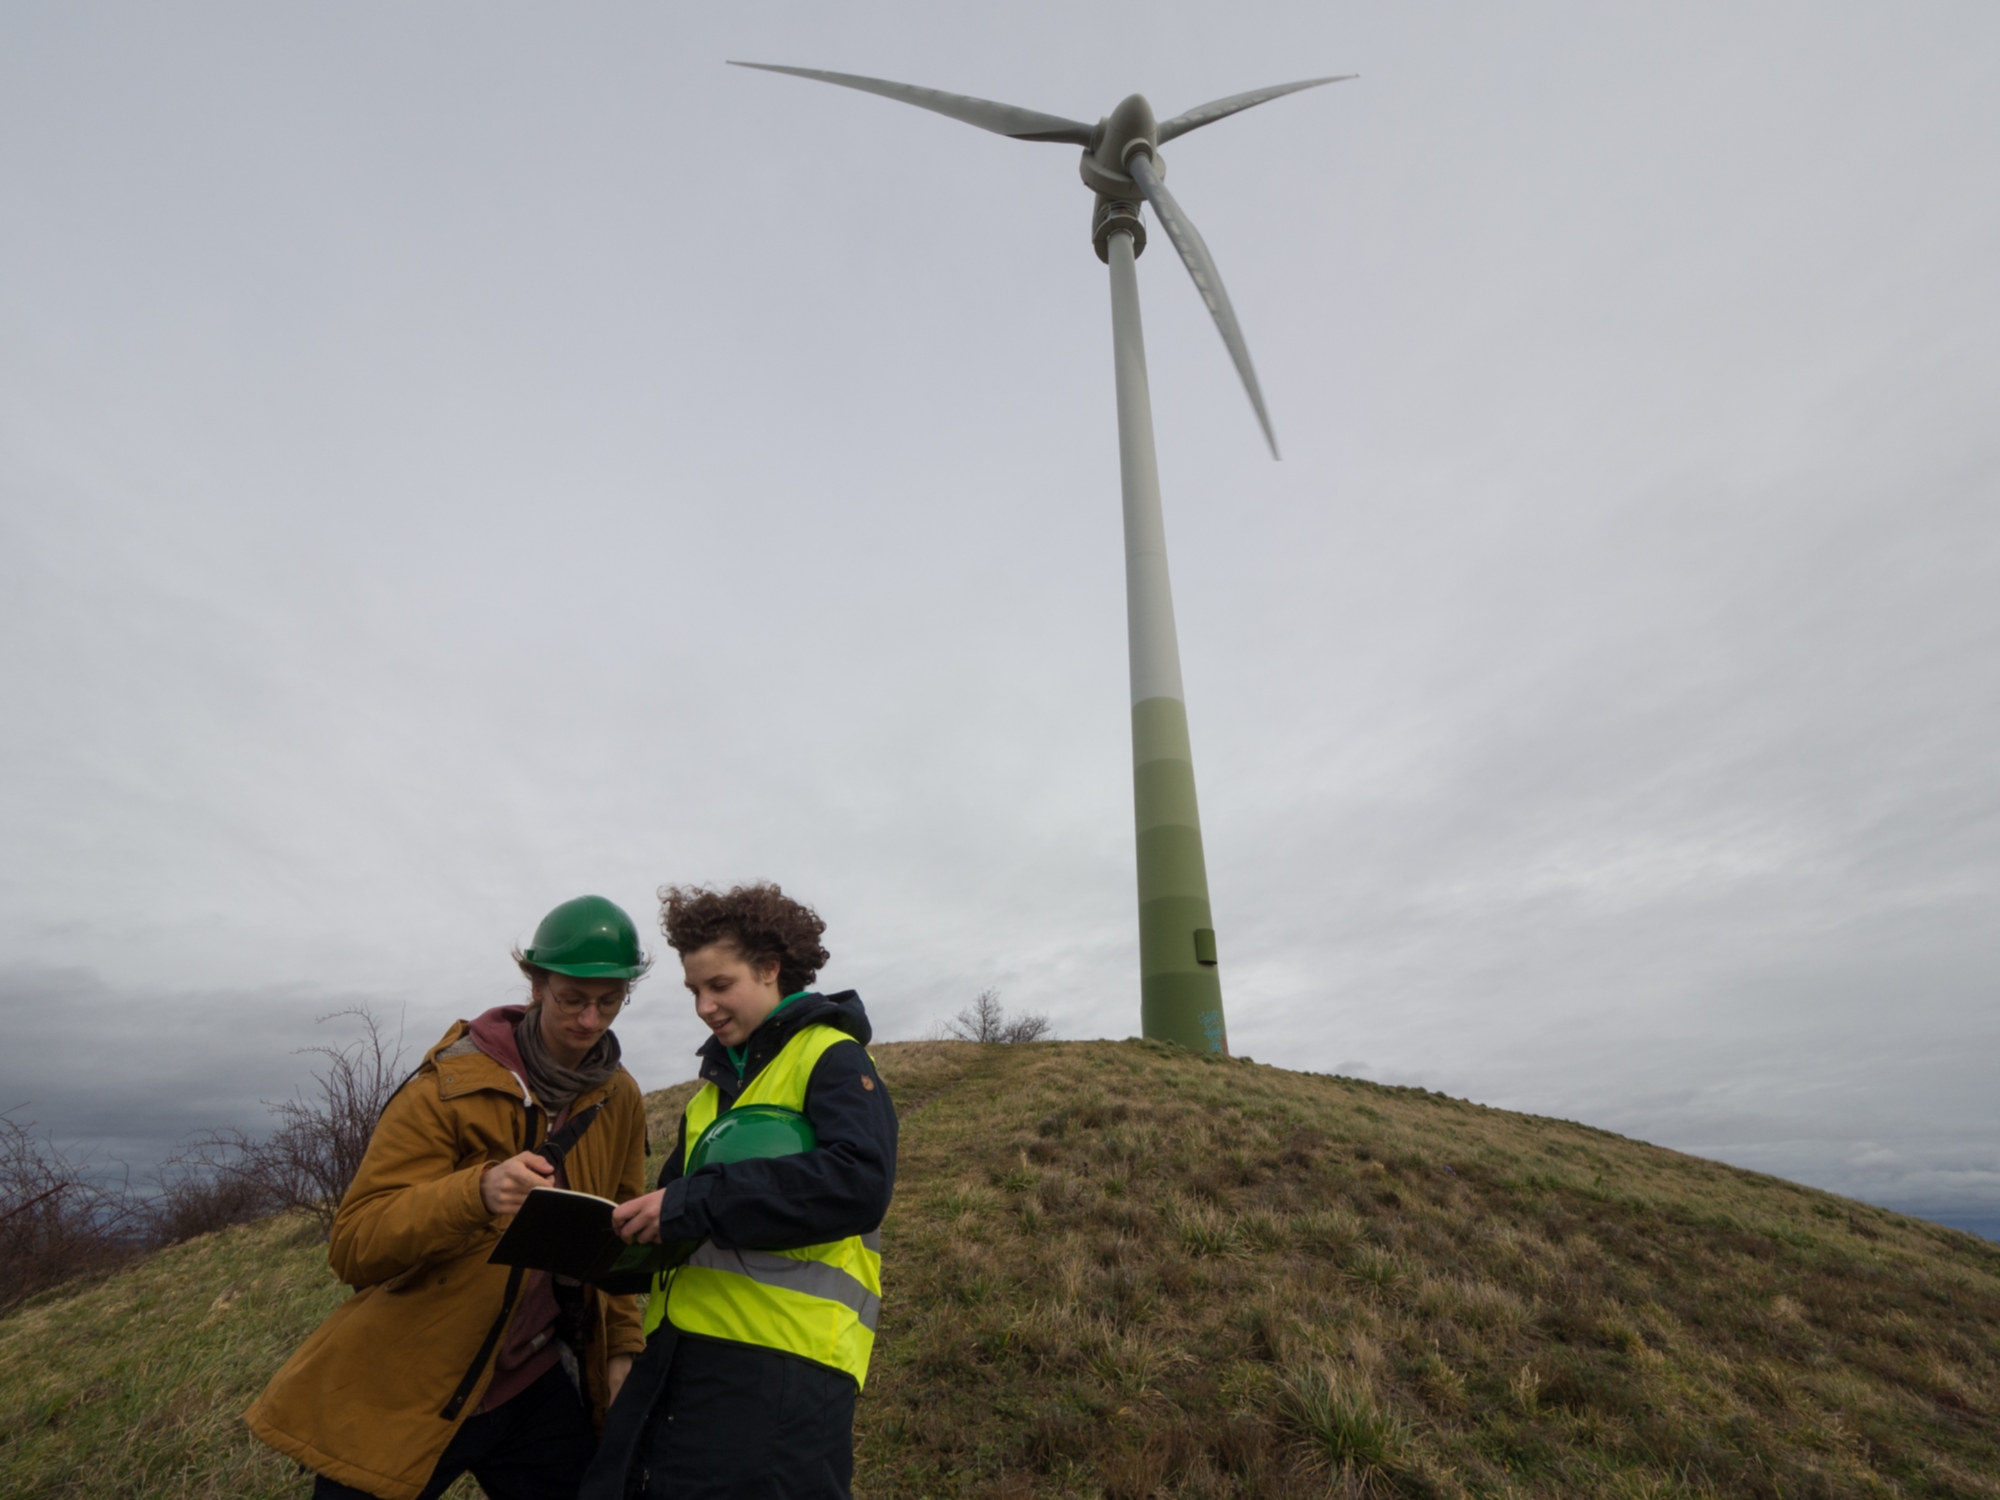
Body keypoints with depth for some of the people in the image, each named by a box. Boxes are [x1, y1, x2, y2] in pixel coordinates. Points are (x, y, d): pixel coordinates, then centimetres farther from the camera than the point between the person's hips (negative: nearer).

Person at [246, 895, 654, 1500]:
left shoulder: (622, 1101, -5)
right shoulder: (453, 1086, -19)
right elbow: (353, 1247, -20)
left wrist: (622, 1347, -3)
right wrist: (477, 1193, -38)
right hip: (409, 1391, -3)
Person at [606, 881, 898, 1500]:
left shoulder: (831, 1058, -11)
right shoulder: (721, 1077, 16)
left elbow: (859, 1182, -25)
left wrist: (696, 1204, -27)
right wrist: (633, 1225, 2)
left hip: (778, 1364, -8)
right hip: (683, 1350, 8)